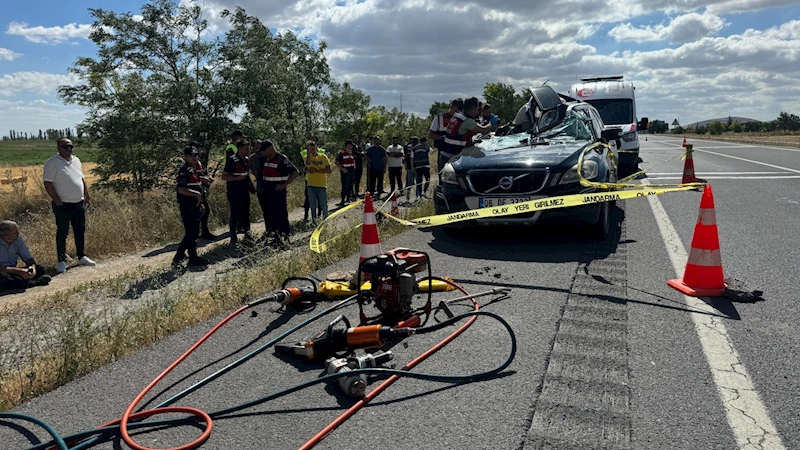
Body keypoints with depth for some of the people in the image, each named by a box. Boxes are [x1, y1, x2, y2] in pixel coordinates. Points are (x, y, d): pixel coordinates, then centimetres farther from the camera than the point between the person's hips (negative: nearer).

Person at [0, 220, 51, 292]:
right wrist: (19, 271, -35)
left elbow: (28, 258, 1)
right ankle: (34, 282, -42)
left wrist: (33, 266, -22)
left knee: (39, 269, -11)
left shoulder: (18, 240, 1)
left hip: (14, 272, 6)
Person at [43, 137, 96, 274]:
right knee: (62, 233, 1)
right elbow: (48, 184, -14)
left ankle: (81, 257, 24)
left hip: (79, 203, 6)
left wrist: (87, 197, 14)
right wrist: (58, 202, -17)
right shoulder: (52, 163, -10)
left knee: (80, 231, 13)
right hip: (63, 205, -6)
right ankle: (62, 261, 8)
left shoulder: (76, 160, 11)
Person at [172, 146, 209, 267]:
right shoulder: (184, 171, -14)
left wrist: (201, 203, 22)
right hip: (188, 207, -10)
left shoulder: (193, 170, 17)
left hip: (195, 207, 10)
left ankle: (179, 256, 27)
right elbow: (181, 189, -25)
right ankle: (193, 259, 8)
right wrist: (197, 194, -26)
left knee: (192, 233, 16)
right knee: (191, 233, -2)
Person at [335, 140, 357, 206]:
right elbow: (337, 162, -12)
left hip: (351, 172, 8)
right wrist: (342, 168, -20)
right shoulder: (341, 153, -10)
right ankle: (342, 201, -5)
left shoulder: (351, 153, 14)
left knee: (350, 186, 14)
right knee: (344, 187, -9)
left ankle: (348, 199, 27)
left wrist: (354, 166, 12)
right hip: (345, 172, -8)